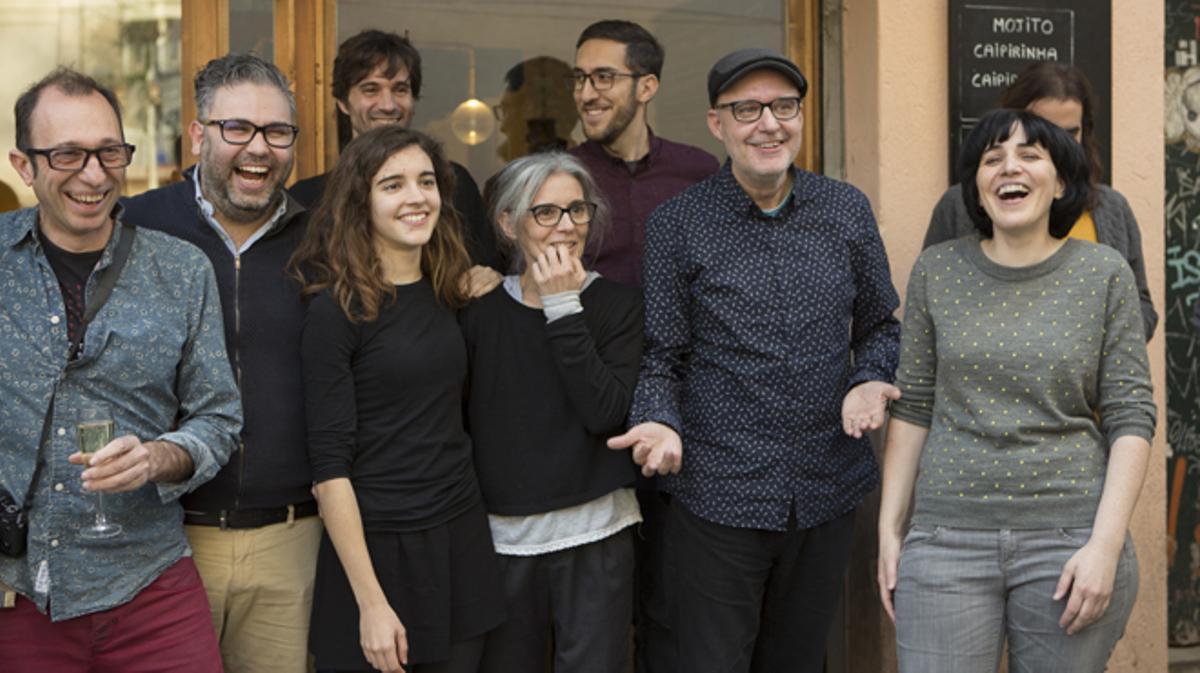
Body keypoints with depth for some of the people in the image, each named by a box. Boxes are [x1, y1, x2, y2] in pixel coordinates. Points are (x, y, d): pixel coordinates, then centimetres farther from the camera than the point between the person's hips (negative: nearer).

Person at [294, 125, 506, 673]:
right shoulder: (337, 309, -11)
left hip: (460, 543, 6)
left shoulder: (444, 294, 7)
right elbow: (329, 463, -14)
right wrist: (371, 602, -17)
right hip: (376, 547, -6)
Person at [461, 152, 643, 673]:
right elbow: (457, 421, 8)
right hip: (501, 536, 1)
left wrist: (565, 309, -15)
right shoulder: (481, 310, 2)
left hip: (594, 534, -1)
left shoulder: (617, 303, -1)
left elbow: (606, 414, -15)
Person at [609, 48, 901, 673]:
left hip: (828, 492, 3)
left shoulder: (848, 210, 4)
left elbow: (879, 327, 14)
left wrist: (868, 380, -6)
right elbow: (659, 356, -1)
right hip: (717, 496, -3)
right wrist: (660, 422, -19)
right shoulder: (676, 224, -4)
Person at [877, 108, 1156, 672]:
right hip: (947, 538, 1)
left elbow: (1130, 418, -1)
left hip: (1069, 539, -1)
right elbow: (912, 408, 8)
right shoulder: (936, 272, 4)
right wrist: (889, 528, 5)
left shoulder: (1104, 275, 1)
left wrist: (1106, 545, -10)